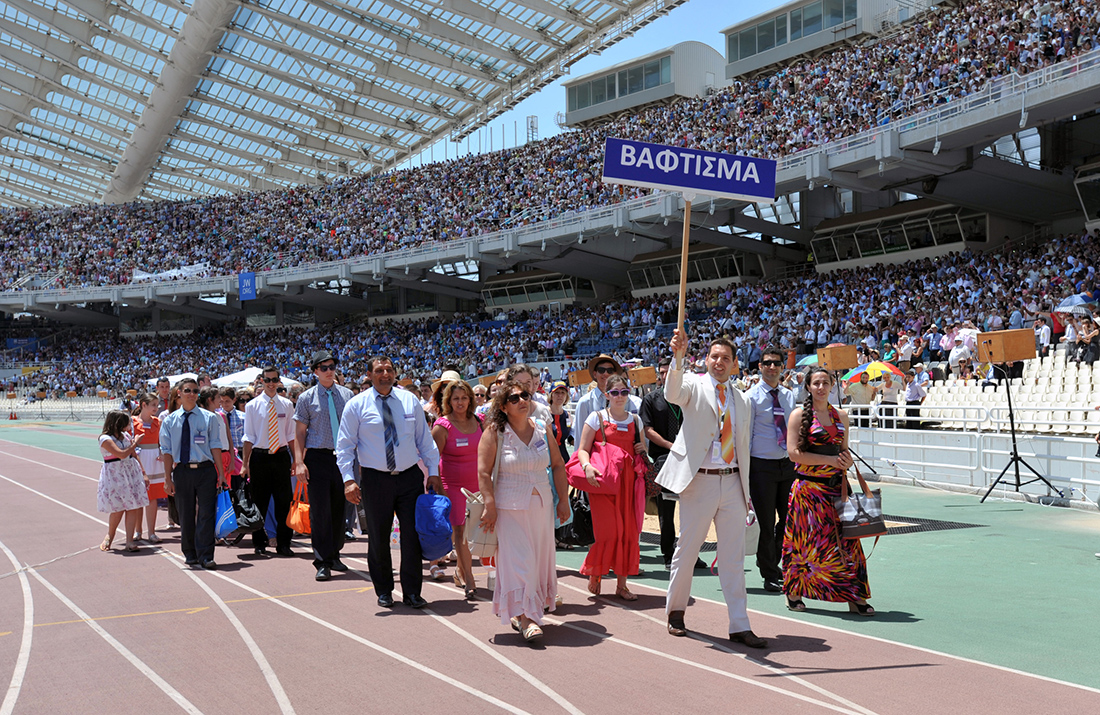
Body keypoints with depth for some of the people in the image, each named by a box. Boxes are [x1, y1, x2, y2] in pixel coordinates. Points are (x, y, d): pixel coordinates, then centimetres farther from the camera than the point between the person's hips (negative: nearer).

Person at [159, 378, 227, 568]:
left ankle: (205, 556, -2)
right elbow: (167, 451, 6)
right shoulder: (169, 421, 7)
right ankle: (190, 554, 23)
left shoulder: (209, 418, 4)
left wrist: (221, 473, -4)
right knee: (186, 515, 10)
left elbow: (215, 446, 2)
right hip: (182, 472, 1)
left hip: (205, 469, -1)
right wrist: (168, 478, 1)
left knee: (206, 514, -5)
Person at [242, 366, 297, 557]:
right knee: (259, 502, 4)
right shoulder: (252, 405, 1)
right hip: (260, 457, -2)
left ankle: (283, 543, 13)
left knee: (284, 500, 3)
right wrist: (245, 464, -6)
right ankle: (259, 543, 16)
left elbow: (291, 435, 10)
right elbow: (249, 437, 0)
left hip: (281, 456, 2)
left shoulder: (287, 405, 7)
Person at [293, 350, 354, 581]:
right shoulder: (306, 398, 2)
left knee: (339, 509, 10)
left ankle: (334, 555, 24)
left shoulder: (346, 395, 9)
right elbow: (300, 432, 0)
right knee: (320, 510, -6)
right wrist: (299, 462, -9)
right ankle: (322, 562, -1)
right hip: (318, 458, -3)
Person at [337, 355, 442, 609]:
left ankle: (412, 592, 13)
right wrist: (348, 479, -11)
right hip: (375, 479, -1)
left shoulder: (410, 400, 7)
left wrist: (433, 472, 6)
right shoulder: (357, 405, 0)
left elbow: (425, 439, 12)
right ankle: (384, 591, 23)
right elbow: (345, 445, -1)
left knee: (412, 536, 2)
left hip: (410, 477, 2)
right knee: (378, 538, 6)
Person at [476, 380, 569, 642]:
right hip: (509, 507, -4)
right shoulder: (494, 433, -6)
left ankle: (527, 611, 26)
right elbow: (483, 472, -9)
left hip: (542, 505, 5)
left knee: (540, 558, 9)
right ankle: (525, 618, -6)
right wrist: (490, 506, -16)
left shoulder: (543, 431, 5)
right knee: (517, 559, -8)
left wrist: (563, 500, 8)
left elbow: (558, 465, 12)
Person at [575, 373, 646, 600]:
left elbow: (642, 448, 26)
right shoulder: (597, 417, 2)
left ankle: (621, 584, 11)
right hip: (604, 479, -4)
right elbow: (583, 449, -4)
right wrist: (587, 466, -23)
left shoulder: (635, 419, 14)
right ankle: (594, 574, 14)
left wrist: (642, 449, 3)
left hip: (629, 480, 4)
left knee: (629, 532, 1)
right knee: (609, 531, -9)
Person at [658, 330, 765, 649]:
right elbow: (672, 394, -24)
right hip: (700, 480, -4)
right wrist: (678, 357, -41)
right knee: (687, 549, 6)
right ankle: (675, 611, 26)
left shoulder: (741, 401, 15)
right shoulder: (694, 385, 0)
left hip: (732, 482, 4)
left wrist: (746, 491, 16)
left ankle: (739, 625, 10)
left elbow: (743, 447, 19)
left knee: (733, 556, 5)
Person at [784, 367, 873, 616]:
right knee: (806, 540, 0)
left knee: (845, 539, -1)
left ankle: (855, 597, 3)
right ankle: (794, 592, 17)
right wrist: (829, 460, -14)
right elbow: (794, 453, -10)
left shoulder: (841, 416, 13)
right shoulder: (799, 415, -2)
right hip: (809, 486, -4)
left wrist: (847, 460, -2)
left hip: (836, 486, 4)